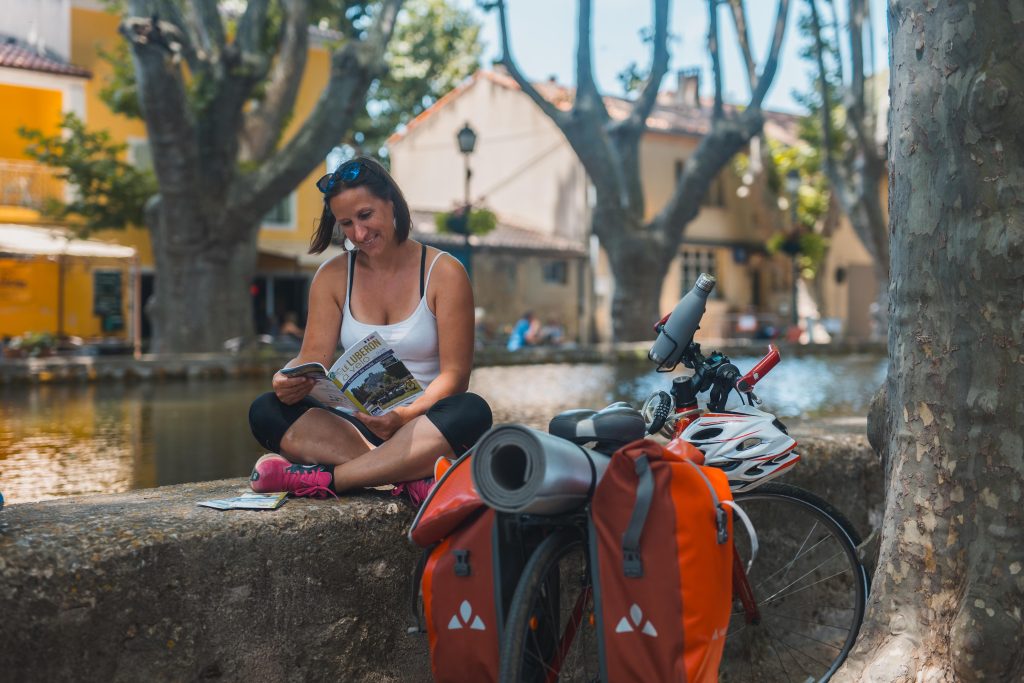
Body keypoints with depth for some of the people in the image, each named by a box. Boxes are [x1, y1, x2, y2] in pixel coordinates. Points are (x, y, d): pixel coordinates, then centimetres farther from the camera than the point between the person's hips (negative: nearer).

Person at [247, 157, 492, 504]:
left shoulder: (445, 273, -2)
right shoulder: (332, 277, 9)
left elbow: (454, 374, -9)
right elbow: (313, 356, 0)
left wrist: (405, 415, -28)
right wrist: (288, 381, -25)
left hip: (423, 425, -3)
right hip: (357, 424, 3)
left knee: (472, 411, -36)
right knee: (266, 411, -23)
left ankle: (326, 477, -36)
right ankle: (412, 477, -37)